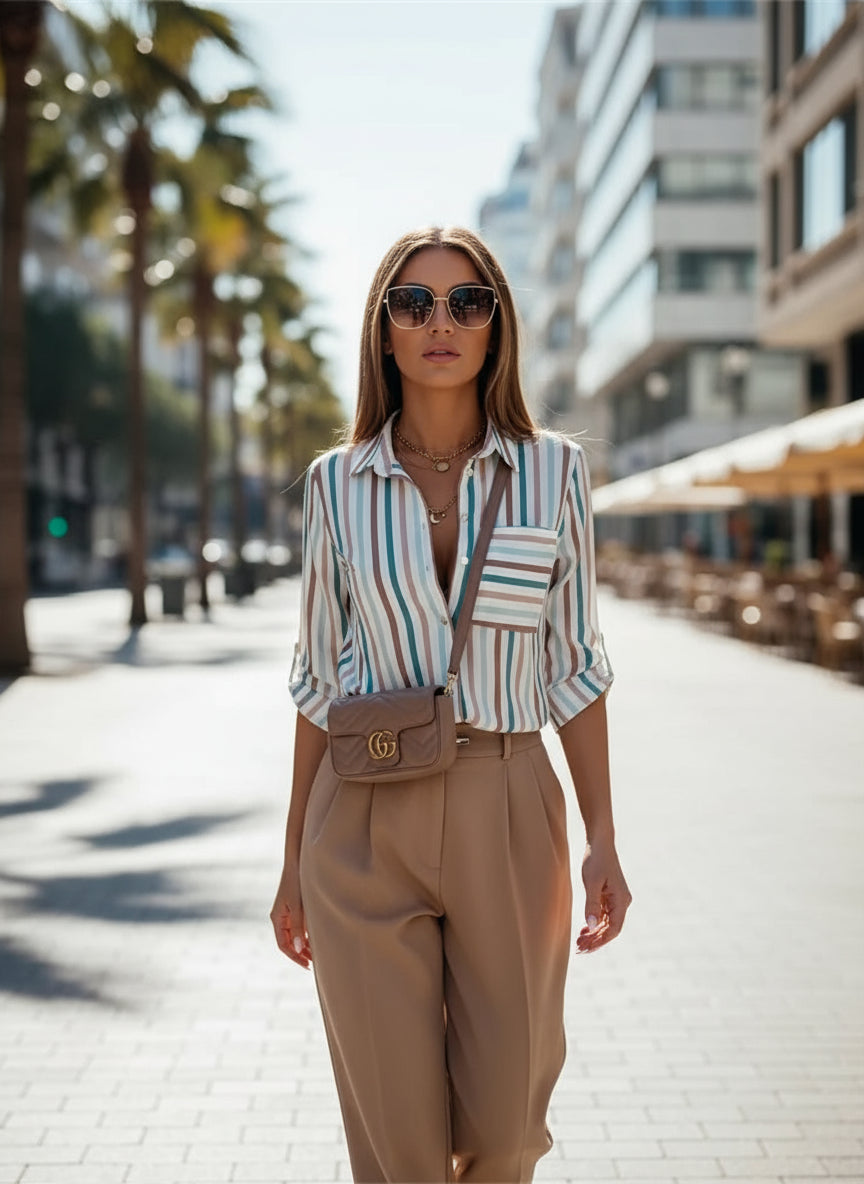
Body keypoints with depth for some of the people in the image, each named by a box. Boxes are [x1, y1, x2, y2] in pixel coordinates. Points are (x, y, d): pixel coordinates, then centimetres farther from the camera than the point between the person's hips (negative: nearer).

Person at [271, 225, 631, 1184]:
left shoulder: (553, 472, 2)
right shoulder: (337, 482, 2)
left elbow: (572, 665, 5)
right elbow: (321, 679, 7)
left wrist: (602, 841, 0)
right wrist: (294, 864, 8)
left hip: (507, 816, 0)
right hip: (366, 822, 0)